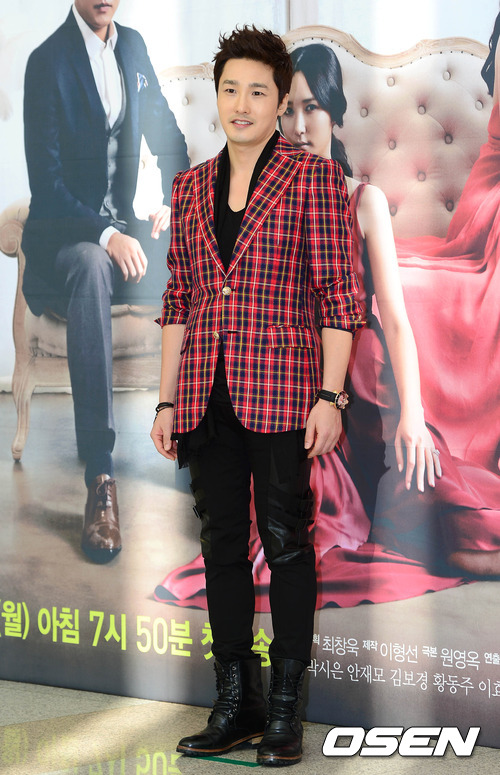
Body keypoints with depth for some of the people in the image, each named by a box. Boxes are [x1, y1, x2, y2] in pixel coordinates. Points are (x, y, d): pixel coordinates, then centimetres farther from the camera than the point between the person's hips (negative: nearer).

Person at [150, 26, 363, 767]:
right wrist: (167, 400, 10)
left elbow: (340, 295, -5)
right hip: (207, 393, 5)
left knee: (286, 540, -1)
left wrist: (331, 396, -12)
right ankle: (235, 704, 19)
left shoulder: (314, 177, -1)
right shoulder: (191, 187, 13)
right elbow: (178, 301, 14)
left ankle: (285, 709, 10)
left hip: (281, 391, -5)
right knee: (222, 543, 8)